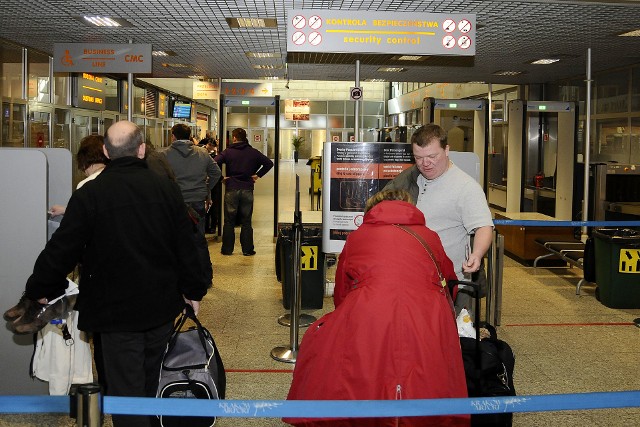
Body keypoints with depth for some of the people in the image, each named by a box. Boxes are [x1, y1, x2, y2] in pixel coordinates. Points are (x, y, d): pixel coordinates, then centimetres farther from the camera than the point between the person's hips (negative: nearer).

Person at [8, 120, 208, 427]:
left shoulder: (89, 195, -15)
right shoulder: (167, 189, -5)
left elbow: (62, 250, -10)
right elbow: (185, 247, 1)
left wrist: (39, 289, 6)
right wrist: (193, 290, 13)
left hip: (116, 310, -4)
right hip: (161, 307, 4)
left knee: (126, 390, 4)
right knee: (151, 382, 23)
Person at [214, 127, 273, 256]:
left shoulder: (227, 152, -3)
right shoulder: (253, 152, 3)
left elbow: (214, 164, -15)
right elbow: (269, 163, 3)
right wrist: (257, 175, 6)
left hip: (231, 189, -1)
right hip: (247, 189, 1)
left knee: (229, 221, 7)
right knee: (246, 221, 7)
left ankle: (227, 249, 10)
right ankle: (247, 249, 8)